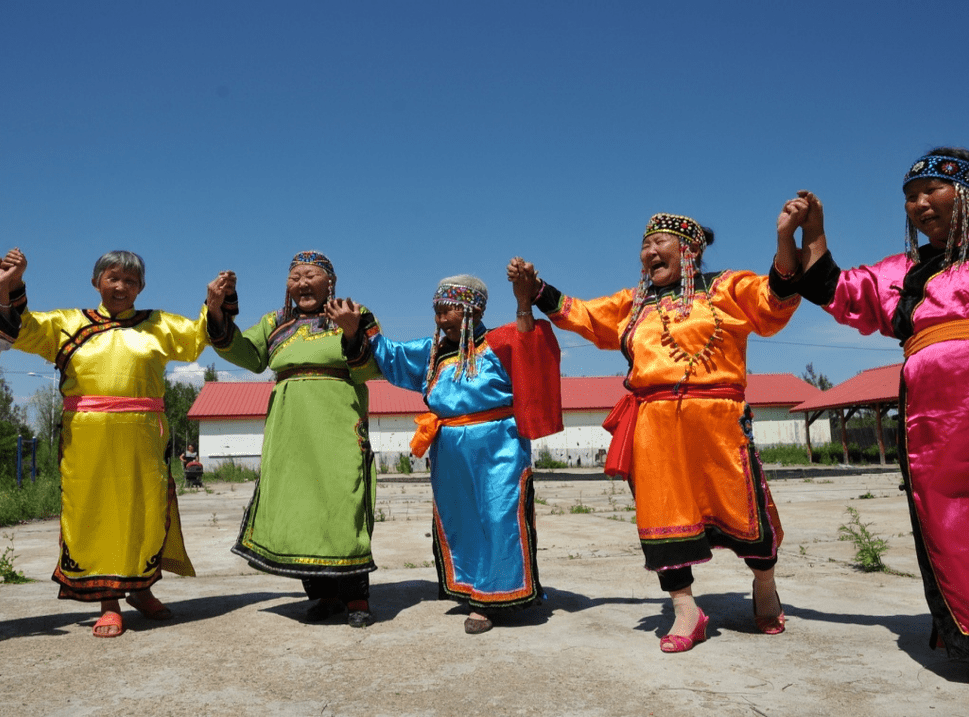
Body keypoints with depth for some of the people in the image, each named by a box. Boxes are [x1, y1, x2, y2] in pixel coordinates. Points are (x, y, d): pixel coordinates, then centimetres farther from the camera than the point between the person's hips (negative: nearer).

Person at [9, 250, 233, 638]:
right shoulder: (69, 323, 14)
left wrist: (212, 307, 2)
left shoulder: (158, 325, 15)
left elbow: (199, 337, 17)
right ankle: (109, 603, 15)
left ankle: (141, 588, 28)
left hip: (141, 436, 1)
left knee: (147, 513, 5)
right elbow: (22, 331, 9)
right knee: (92, 514, 3)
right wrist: (11, 290, -4)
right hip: (86, 438, 0)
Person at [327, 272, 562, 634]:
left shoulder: (498, 344, -3)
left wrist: (523, 303, -30)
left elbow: (527, 350, -18)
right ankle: (472, 593, 28)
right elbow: (390, 357, 16)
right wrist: (355, 330, 5)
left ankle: (496, 597, 11)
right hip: (450, 453, 6)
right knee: (457, 522, 13)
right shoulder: (433, 351, 14)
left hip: (497, 448, -6)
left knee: (500, 519, -4)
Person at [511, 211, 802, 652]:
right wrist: (536, 286, 17)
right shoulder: (633, 305, 20)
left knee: (741, 506, 3)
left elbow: (775, 301, -2)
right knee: (665, 512, 2)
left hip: (717, 420, -3)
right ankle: (685, 610, 14)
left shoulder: (725, 290, 10)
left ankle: (765, 587, 31)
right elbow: (579, 315, 25)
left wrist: (784, 238, -13)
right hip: (654, 425, 3)